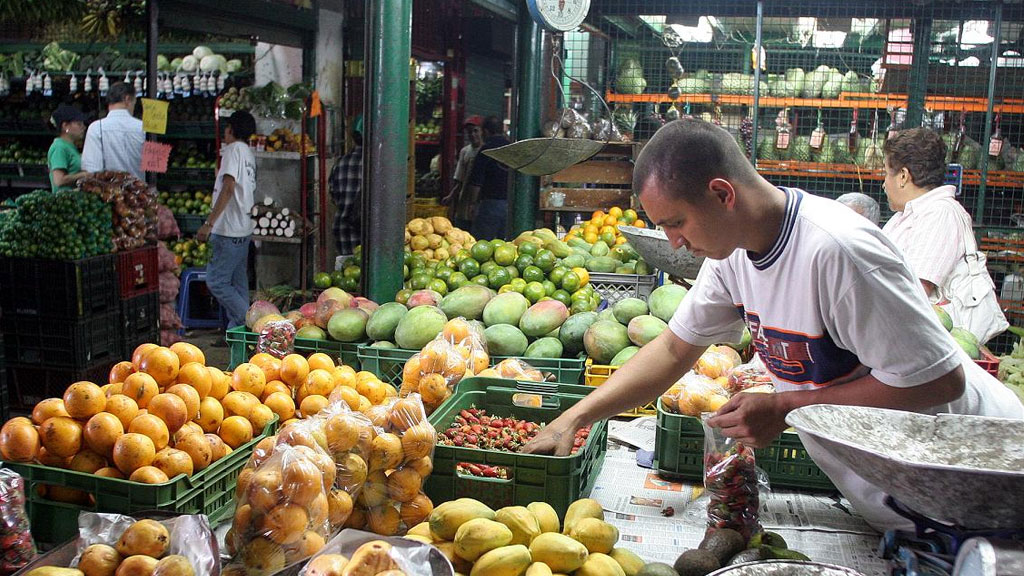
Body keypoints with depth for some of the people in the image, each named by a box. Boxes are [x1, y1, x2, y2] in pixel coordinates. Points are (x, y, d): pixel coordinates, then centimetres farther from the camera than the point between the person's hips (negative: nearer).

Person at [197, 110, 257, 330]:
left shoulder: (234, 149, -10)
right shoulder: (249, 154, 17)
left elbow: (228, 188, -21)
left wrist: (209, 223, -25)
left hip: (229, 230, -10)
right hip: (244, 229, 10)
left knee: (216, 280, -8)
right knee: (238, 283, 11)